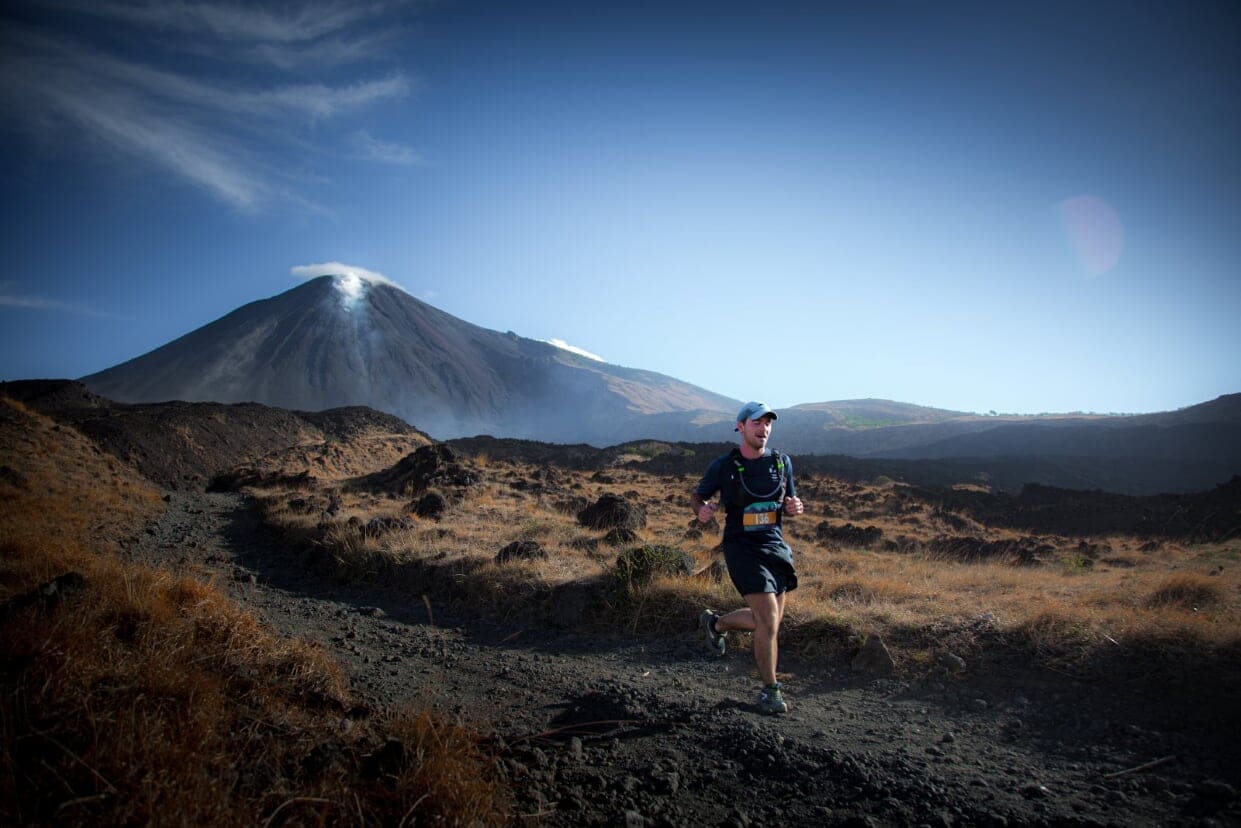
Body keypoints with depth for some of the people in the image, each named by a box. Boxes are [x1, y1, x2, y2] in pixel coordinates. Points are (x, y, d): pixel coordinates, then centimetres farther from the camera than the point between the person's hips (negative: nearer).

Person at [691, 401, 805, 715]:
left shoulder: (782, 462, 4)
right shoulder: (724, 465, -7)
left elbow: (789, 505, 14)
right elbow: (696, 495, 6)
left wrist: (794, 508, -10)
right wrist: (702, 509, -17)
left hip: (776, 547, 5)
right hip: (743, 548, -5)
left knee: (767, 623, 13)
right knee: (768, 620, -12)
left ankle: (716, 622, 40)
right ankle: (769, 690, 8)